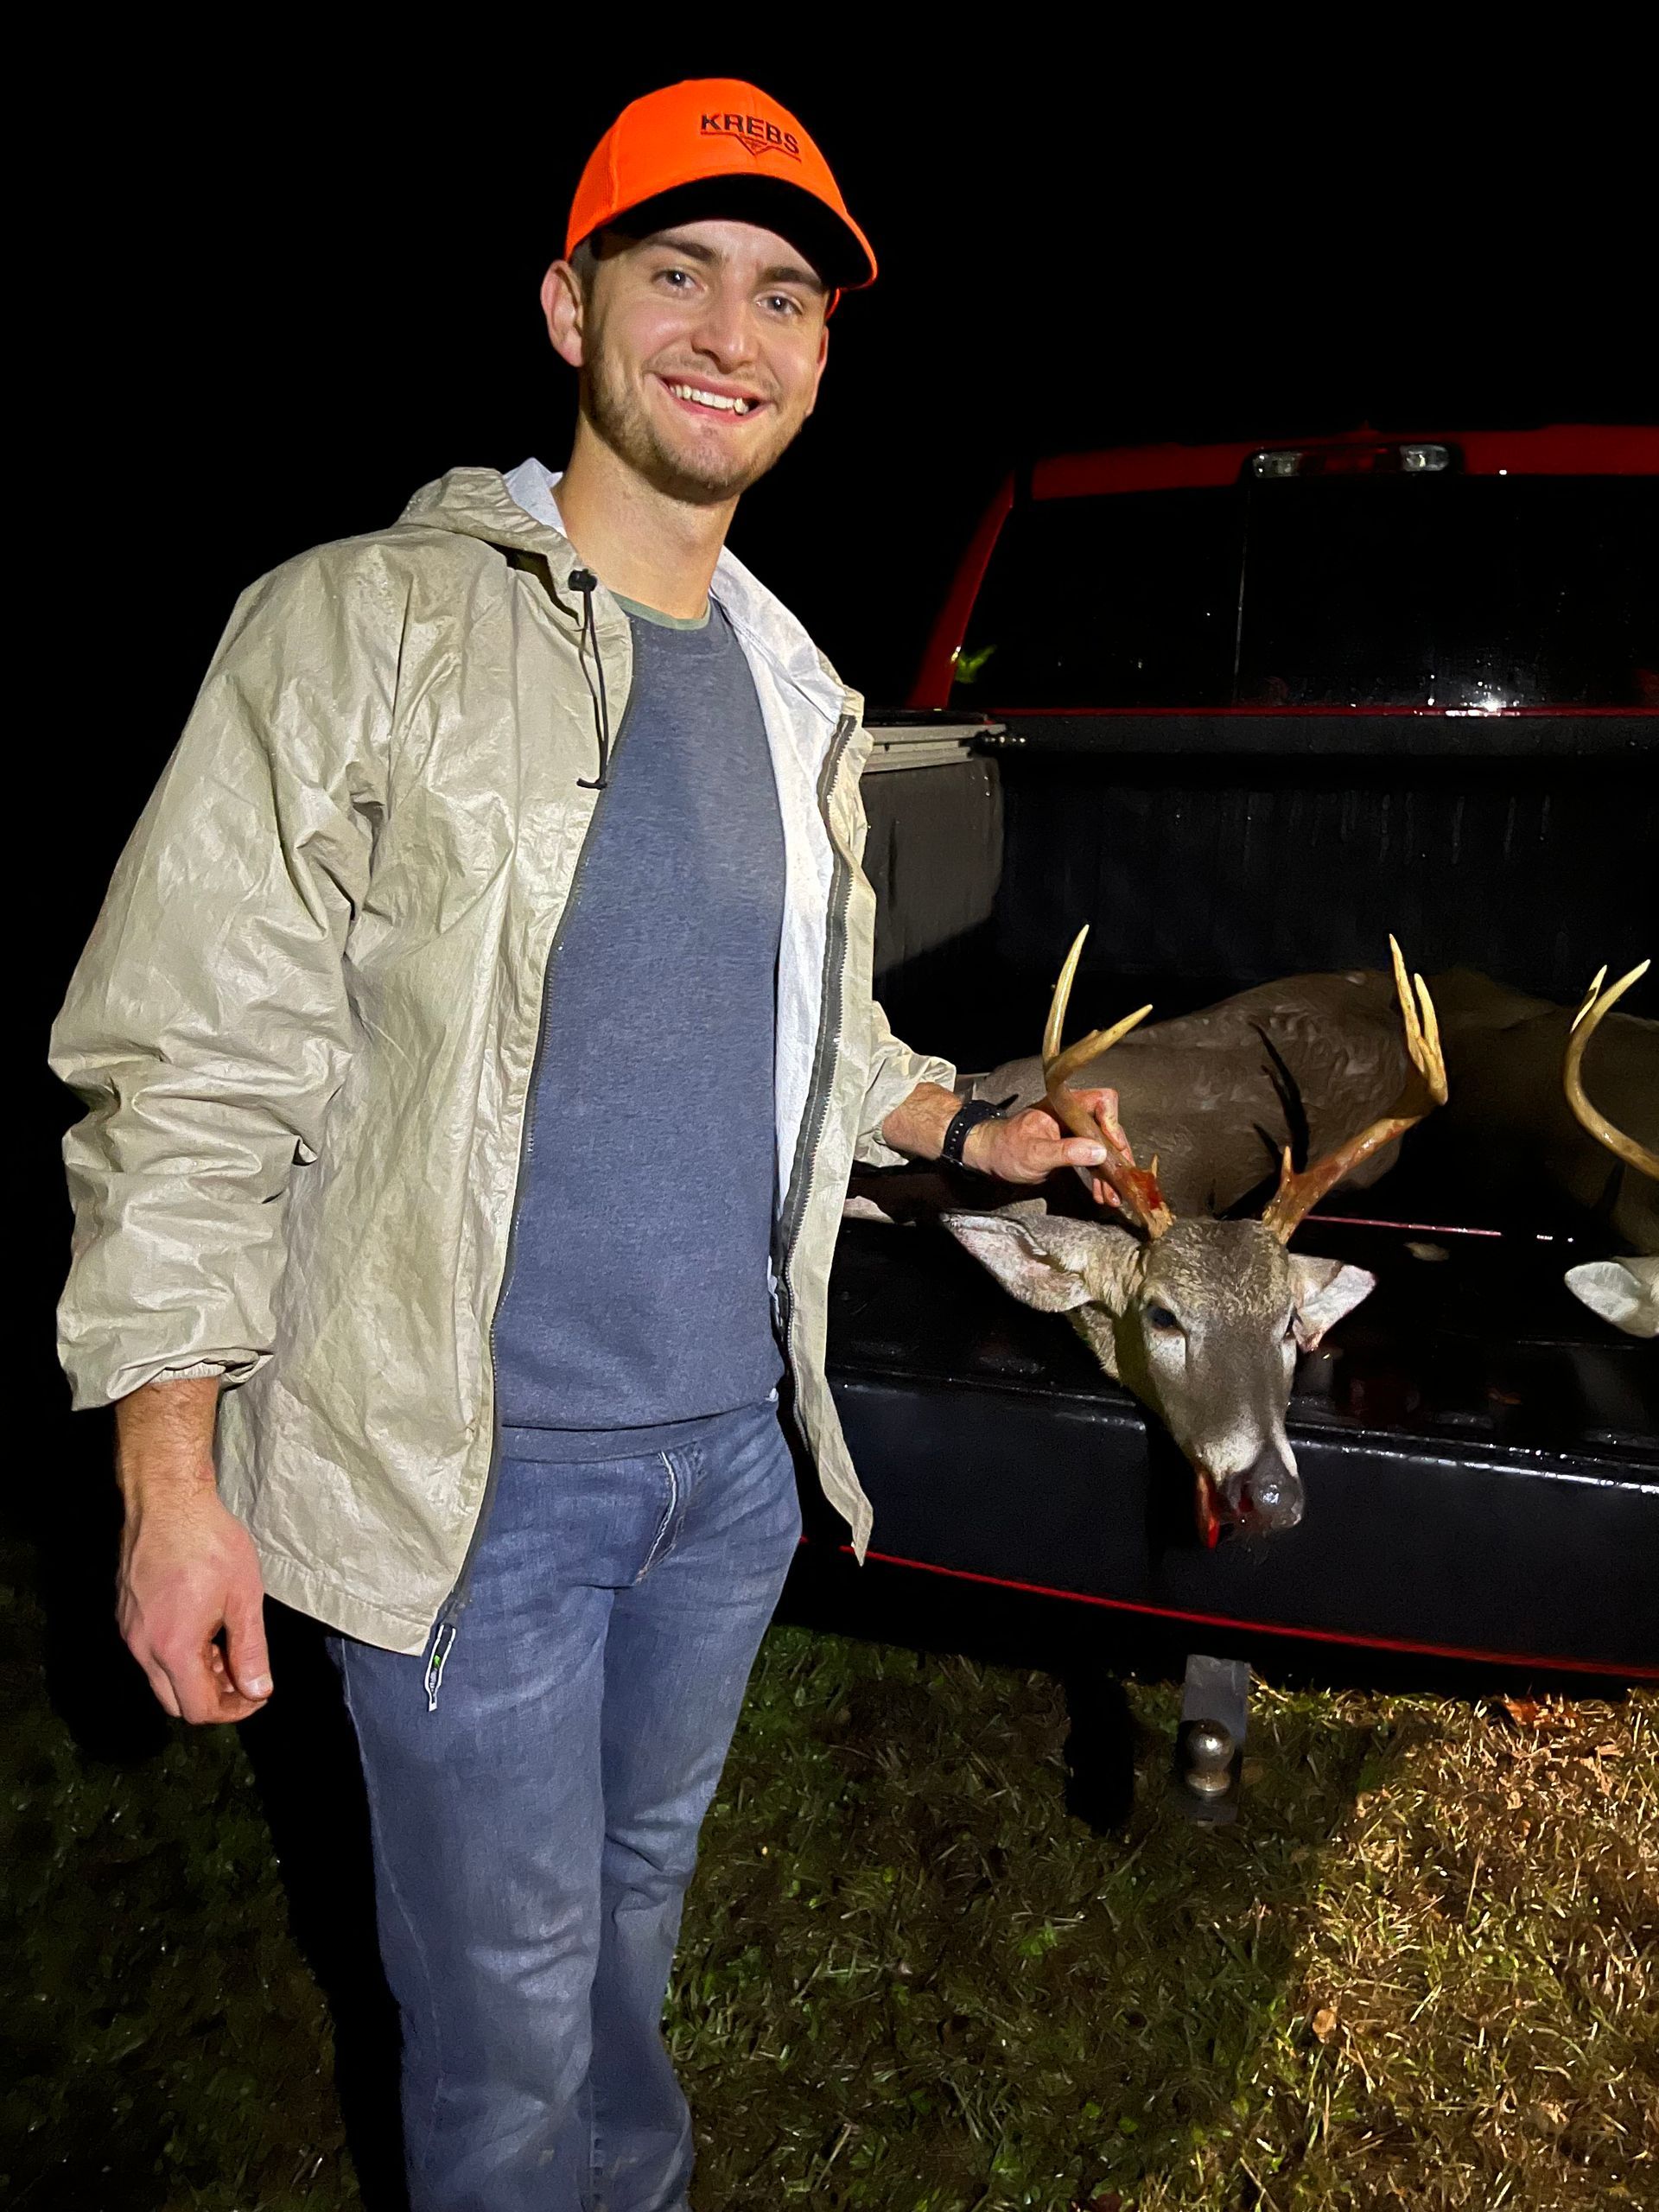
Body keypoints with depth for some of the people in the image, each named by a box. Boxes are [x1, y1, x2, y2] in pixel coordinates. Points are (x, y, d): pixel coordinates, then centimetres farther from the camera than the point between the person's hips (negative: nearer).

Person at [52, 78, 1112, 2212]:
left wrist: (970, 1130, 4)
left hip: (734, 1436, 6)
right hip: (470, 1468, -6)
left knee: (638, 1900, 24)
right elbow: (195, 1058, -13)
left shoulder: (792, 693, 10)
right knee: (513, 2001, 8)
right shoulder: (366, 625, -10)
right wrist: (170, 1476, -16)